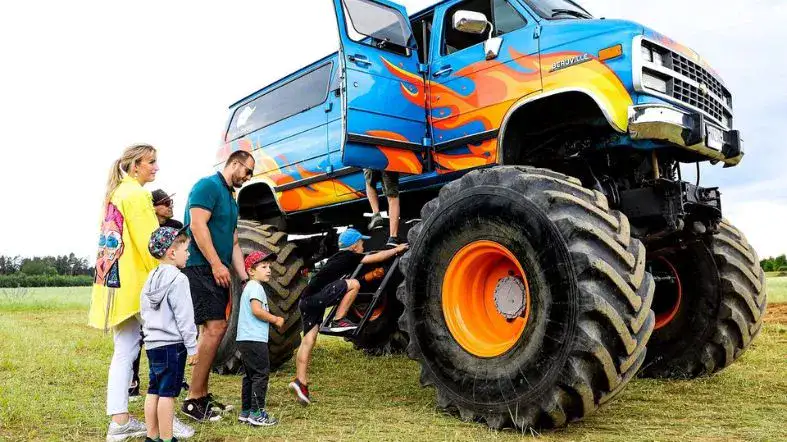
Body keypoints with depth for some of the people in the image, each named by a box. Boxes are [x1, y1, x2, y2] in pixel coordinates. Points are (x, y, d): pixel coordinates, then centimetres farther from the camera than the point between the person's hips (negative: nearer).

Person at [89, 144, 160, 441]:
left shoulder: (115, 193, 18)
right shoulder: (136, 194, -12)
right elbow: (148, 243, -17)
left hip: (112, 280, 9)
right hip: (131, 281, -9)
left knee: (124, 351, 10)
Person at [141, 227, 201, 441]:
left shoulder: (151, 279, 12)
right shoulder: (178, 279, -14)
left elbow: (143, 313, 19)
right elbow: (184, 317, -15)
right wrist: (192, 347, -10)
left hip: (152, 343, 8)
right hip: (172, 344, -8)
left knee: (154, 390, 13)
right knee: (168, 392, -3)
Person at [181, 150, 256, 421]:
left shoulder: (231, 200, 22)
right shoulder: (208, 186, -6)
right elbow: (197, 225, -18)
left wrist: (245, 277, 14)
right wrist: (216, 264, -21)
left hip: (217, 272, 10)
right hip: (201, 267, -10)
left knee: (211, 330, 10)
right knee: (215, 328, -15)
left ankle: (202, 394, 19)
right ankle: (193, 400, -8)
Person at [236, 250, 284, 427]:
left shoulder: (249, 287, 20)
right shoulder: (255, 287, -12)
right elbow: (257, 310, -24)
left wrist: (272, 320, 13)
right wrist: (276, 320, -12)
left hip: (245, 339, 11)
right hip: (254, 339, -11)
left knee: (250, 375, 16)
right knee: (261, 374, -5)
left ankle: (245, 411, 23)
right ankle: (257, 413, -2)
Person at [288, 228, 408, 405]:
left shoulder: (338, 257, 23)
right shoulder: (349, 256, -2)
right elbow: (377, 257, 2)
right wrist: (397, 249, 17)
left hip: (306, 301, 9)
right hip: (315, 298, -9)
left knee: (308, 340, 5)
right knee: (354, 284, -10)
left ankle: (300, 381, 2)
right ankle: (338, 321, -6)